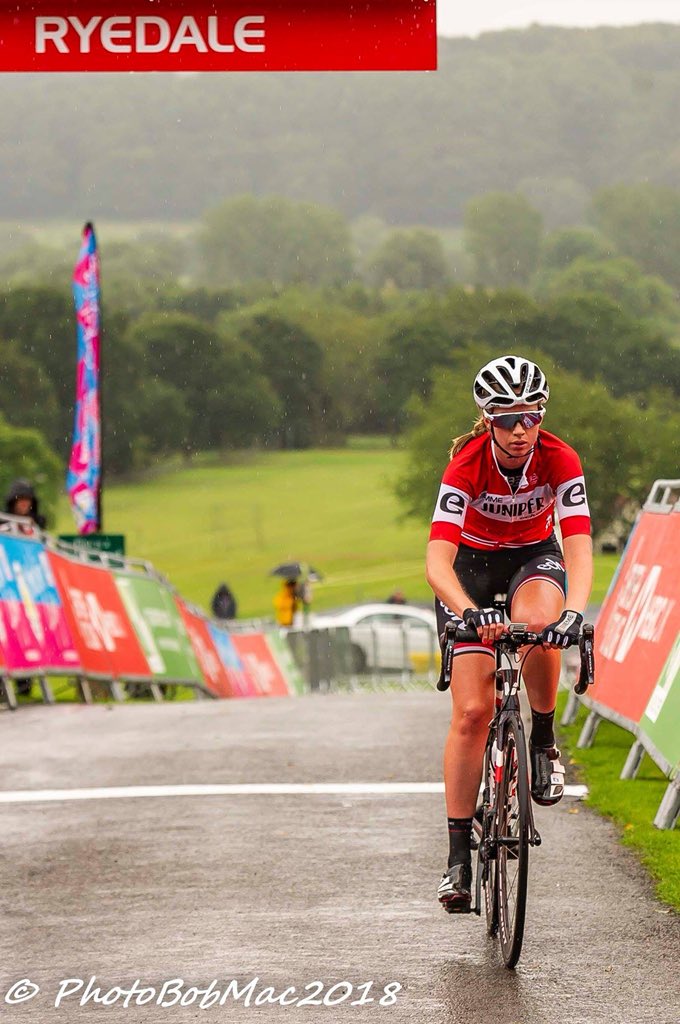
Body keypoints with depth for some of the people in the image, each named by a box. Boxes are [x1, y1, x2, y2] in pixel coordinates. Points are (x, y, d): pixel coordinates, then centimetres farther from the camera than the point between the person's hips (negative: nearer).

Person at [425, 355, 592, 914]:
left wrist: (574, 611, -50)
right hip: (472, 563, -1)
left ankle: (543, 741, -10)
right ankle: (459, 855, -5)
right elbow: (438, 559, -36)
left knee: (539, 625, -37)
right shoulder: (467, 465, -28)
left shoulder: (560, 460, -24)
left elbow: (579, 547, -31)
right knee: (472, 711, -12)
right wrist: (468, 611, -55)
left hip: (534, 557, 1)